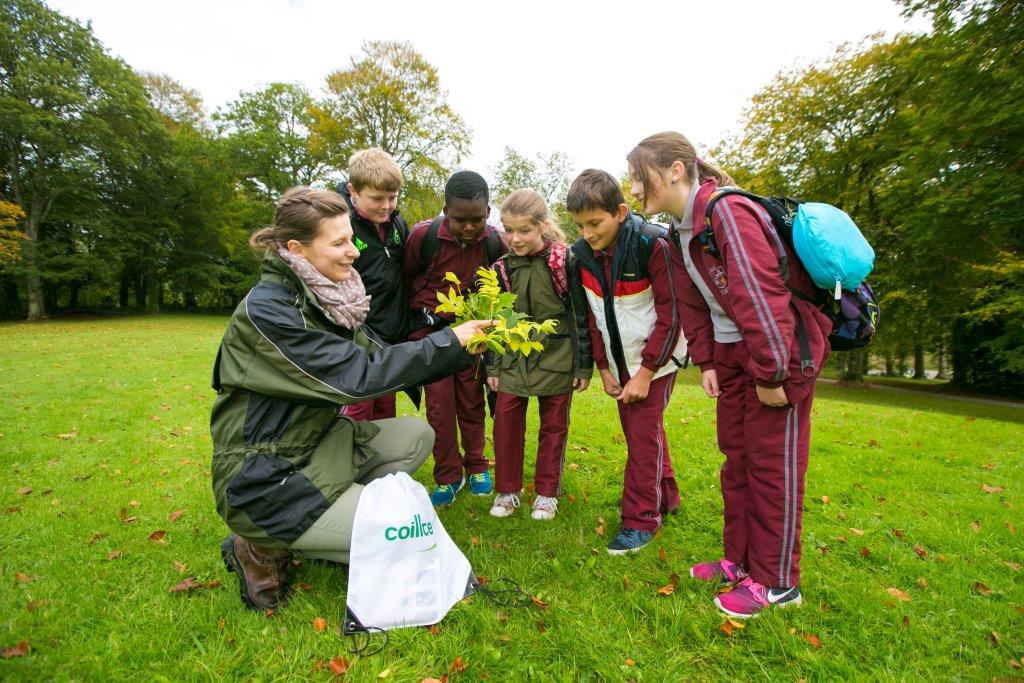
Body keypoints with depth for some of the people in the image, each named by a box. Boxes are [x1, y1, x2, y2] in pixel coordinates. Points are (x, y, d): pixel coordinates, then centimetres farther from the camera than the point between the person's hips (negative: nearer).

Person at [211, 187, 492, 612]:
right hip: (264, 479, -8)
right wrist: (447, 341, -21)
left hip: (317, 443, 8)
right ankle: (265, 547, 3)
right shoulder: (266, 309, -24)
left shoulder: (328, 298, 2)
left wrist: (462, 351, -7)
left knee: (416, 435, 4)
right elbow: (357, 376, -27)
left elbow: (382, 360, 2)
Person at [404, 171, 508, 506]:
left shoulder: (496, 242, -14)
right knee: (439, 404, 1)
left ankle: (476, 466, 29)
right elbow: (406, 277, -1)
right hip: (432, 329, -1)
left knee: (472, 401, 10)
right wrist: (422, 314, 4)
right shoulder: (423, 235, -19)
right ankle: (448, 476, 16)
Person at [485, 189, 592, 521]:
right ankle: (508, 489, 21)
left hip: (556, 358, -3)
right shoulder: (503, 267, 1)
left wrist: (584, 366, -6)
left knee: (553, 426, 9)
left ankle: (547, 492, 25)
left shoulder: (565, 262, -11)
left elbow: (581, 316, -6)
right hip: (514, 359, 4)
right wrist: (493, 366, 8)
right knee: (505, 423, 3)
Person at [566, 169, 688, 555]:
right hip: (620, 360, 6)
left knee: (644, 430, -7)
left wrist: (645, 373, -20)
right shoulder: (583, 253, -5)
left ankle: (642, 519, 7)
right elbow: (594, 316, 3)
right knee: (637, 429, 14)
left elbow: (671, 313, -20)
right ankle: (665, 497, 33)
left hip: (655, 357, -6)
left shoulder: (654, 244, -22)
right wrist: (604, 368, 2)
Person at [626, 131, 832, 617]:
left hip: (782, 350, -9)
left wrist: (770, 374, -22)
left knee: (772, 463, 0)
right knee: (735, 455, 14)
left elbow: (759, 295, -26)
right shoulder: (681, 230, 6)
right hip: (732, 350, 9)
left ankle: (776, 581, 17)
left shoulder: (727, 213, -22)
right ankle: (740, 559, 30)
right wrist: (705, 362, 6)